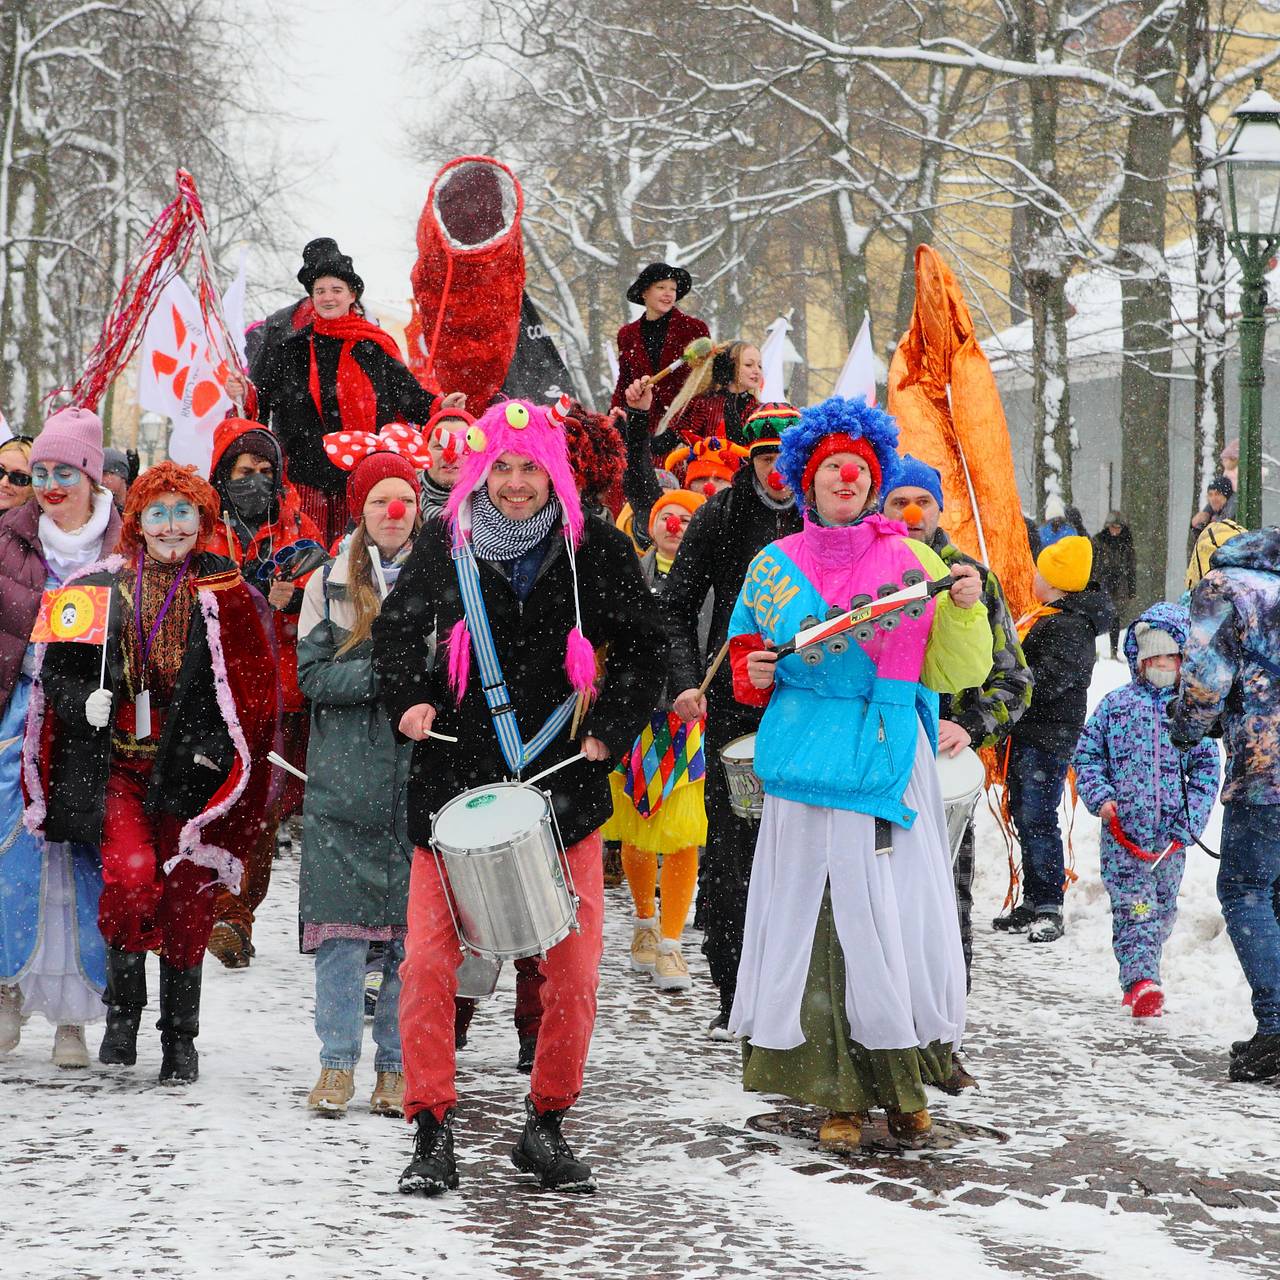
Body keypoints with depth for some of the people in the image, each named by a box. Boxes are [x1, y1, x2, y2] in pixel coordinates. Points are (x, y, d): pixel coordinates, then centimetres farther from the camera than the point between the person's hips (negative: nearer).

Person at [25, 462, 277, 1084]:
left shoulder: (227, 595, 3)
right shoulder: (102, 586, 5)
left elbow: (254, 689, 5)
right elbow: (58, 669, 12)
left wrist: (216, 747, -9)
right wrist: (85, 699, -9)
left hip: (189, 771, 0)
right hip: (117, 766, 0)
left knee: (187, 899, 2)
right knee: (131, 875, -20)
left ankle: (180, 1037, 19)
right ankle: (122, 1008, 3)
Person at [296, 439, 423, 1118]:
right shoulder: (329, 583, 8)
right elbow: (313, 675, -1)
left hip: (420, 775, 0)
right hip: (344, 776, 0)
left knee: (413, 924, -1)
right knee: (340, 921, -3)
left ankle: (396, 1067, 9)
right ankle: (338, 1063, 5)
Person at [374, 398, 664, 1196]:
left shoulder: (597, 551, 2)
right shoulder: (445, 547, 3)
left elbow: (645, 650, 8)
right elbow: (396, 630, 15)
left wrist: (610, 731, -4)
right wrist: (409, 699, -3)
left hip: (565, 786, 0)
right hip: (456, 782, 0)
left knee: (574, 972, 0)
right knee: (427, 963, -7)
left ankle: (547, 1128, 17)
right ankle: (434, 1133, 4)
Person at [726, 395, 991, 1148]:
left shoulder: (912, 560, 9)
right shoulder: (776, 566, 11)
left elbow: (959, 675, 7)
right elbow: (746, 655, 23)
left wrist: (965, 608, -9)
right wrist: (755, 676, 2)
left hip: (892, 767, 0)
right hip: (811, 768, 0)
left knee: (899, 920, -3)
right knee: (820, 919, -3)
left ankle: (905, 1085, 10)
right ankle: (839, 1094, 4)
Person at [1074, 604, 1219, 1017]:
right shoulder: (1116, 704, 4)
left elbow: (1206, 769, 3)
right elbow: (1086, 755, 8)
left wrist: (1190, 822, -8)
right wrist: (1100, 797, -9)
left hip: (1171, 835, 2)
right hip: (1123, 830, -2)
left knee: (1163, 910, 12)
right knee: (1133, 906, -12)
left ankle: (1138, 976, 30)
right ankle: (1141, 982, -18)